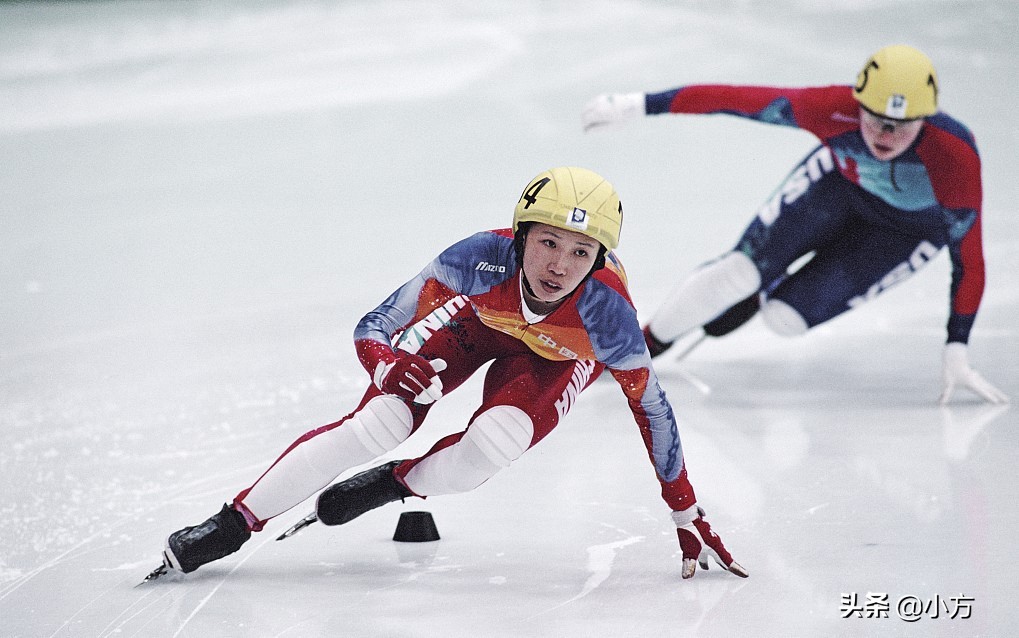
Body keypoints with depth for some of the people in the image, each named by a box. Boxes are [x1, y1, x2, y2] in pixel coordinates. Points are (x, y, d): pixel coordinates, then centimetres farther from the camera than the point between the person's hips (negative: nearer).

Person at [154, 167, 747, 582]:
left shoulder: (606, 311, -39)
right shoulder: (481, 260, -40)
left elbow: (652, 408, -21)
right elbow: (373, 329, -30)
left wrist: (689, 516, -14)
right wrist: (388, 364, -54)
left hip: (559, 355, 0)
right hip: (477, 317, 0)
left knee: (491, 443, -28)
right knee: (377, 422, -18)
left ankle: (393, 485, 5)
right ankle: (231, 526, -8)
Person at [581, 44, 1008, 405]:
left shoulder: (954, 156, -41)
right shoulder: (835, 110, -37)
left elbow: (969, 258, -30)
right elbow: (739, 100, -29)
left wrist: (956, 355, -27)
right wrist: (641, 105, -24)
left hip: (910, 226, -1)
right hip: (841, 178, 1)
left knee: (784, 316, -11)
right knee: (744, 269, -14)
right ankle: (647, 342, 13)